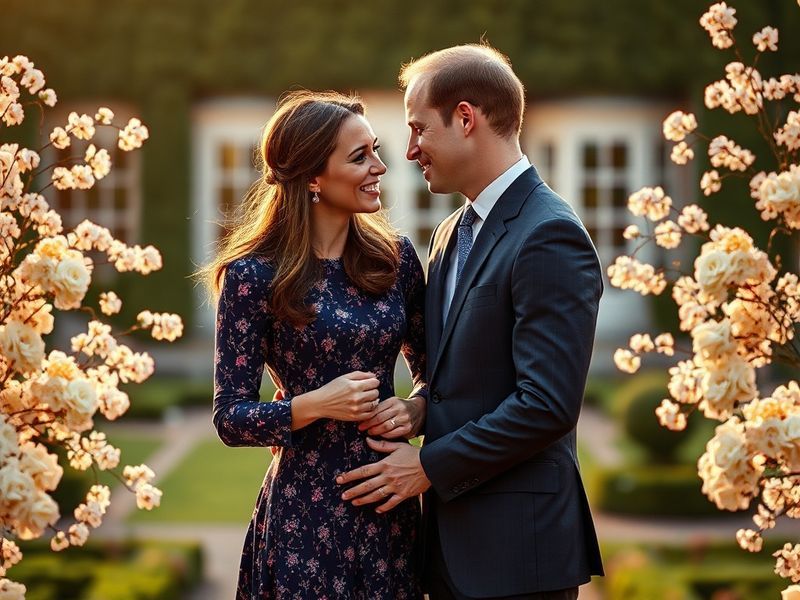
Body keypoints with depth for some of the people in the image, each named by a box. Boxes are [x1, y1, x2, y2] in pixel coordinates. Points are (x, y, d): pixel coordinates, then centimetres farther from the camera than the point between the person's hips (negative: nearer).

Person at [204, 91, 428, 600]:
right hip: (307, 513, -4)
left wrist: (415, 409, -7)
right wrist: (318, 404, -20)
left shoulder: (395, 257, 3)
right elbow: (231, 417, -6)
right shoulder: (255, 275, -8)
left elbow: (432, 371, 14)